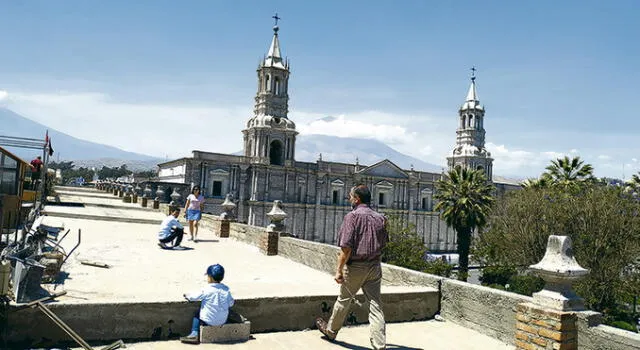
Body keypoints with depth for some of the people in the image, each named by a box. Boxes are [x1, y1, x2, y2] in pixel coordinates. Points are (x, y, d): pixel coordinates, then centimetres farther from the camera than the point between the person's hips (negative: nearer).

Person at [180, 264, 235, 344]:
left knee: (197, 314, 21)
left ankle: (194, 334, 13)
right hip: (223, 321, 5)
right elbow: (231, 303, 6)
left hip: (209, 321, -4)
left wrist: (187, 295, 17)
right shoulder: (226, 289, -2)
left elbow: (194, 297, -3)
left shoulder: (206, 289, -14)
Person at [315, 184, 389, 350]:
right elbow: (383, 244, 13)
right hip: (375, 267, 4)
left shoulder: (352, 216, -13)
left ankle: (330, 330, 35)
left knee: (344, 300, 14)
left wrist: (339, 270, -15)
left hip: (355, 266, -4)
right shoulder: (380, 218, 5)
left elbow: (346, 247, -19)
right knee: (375, 304, 5)